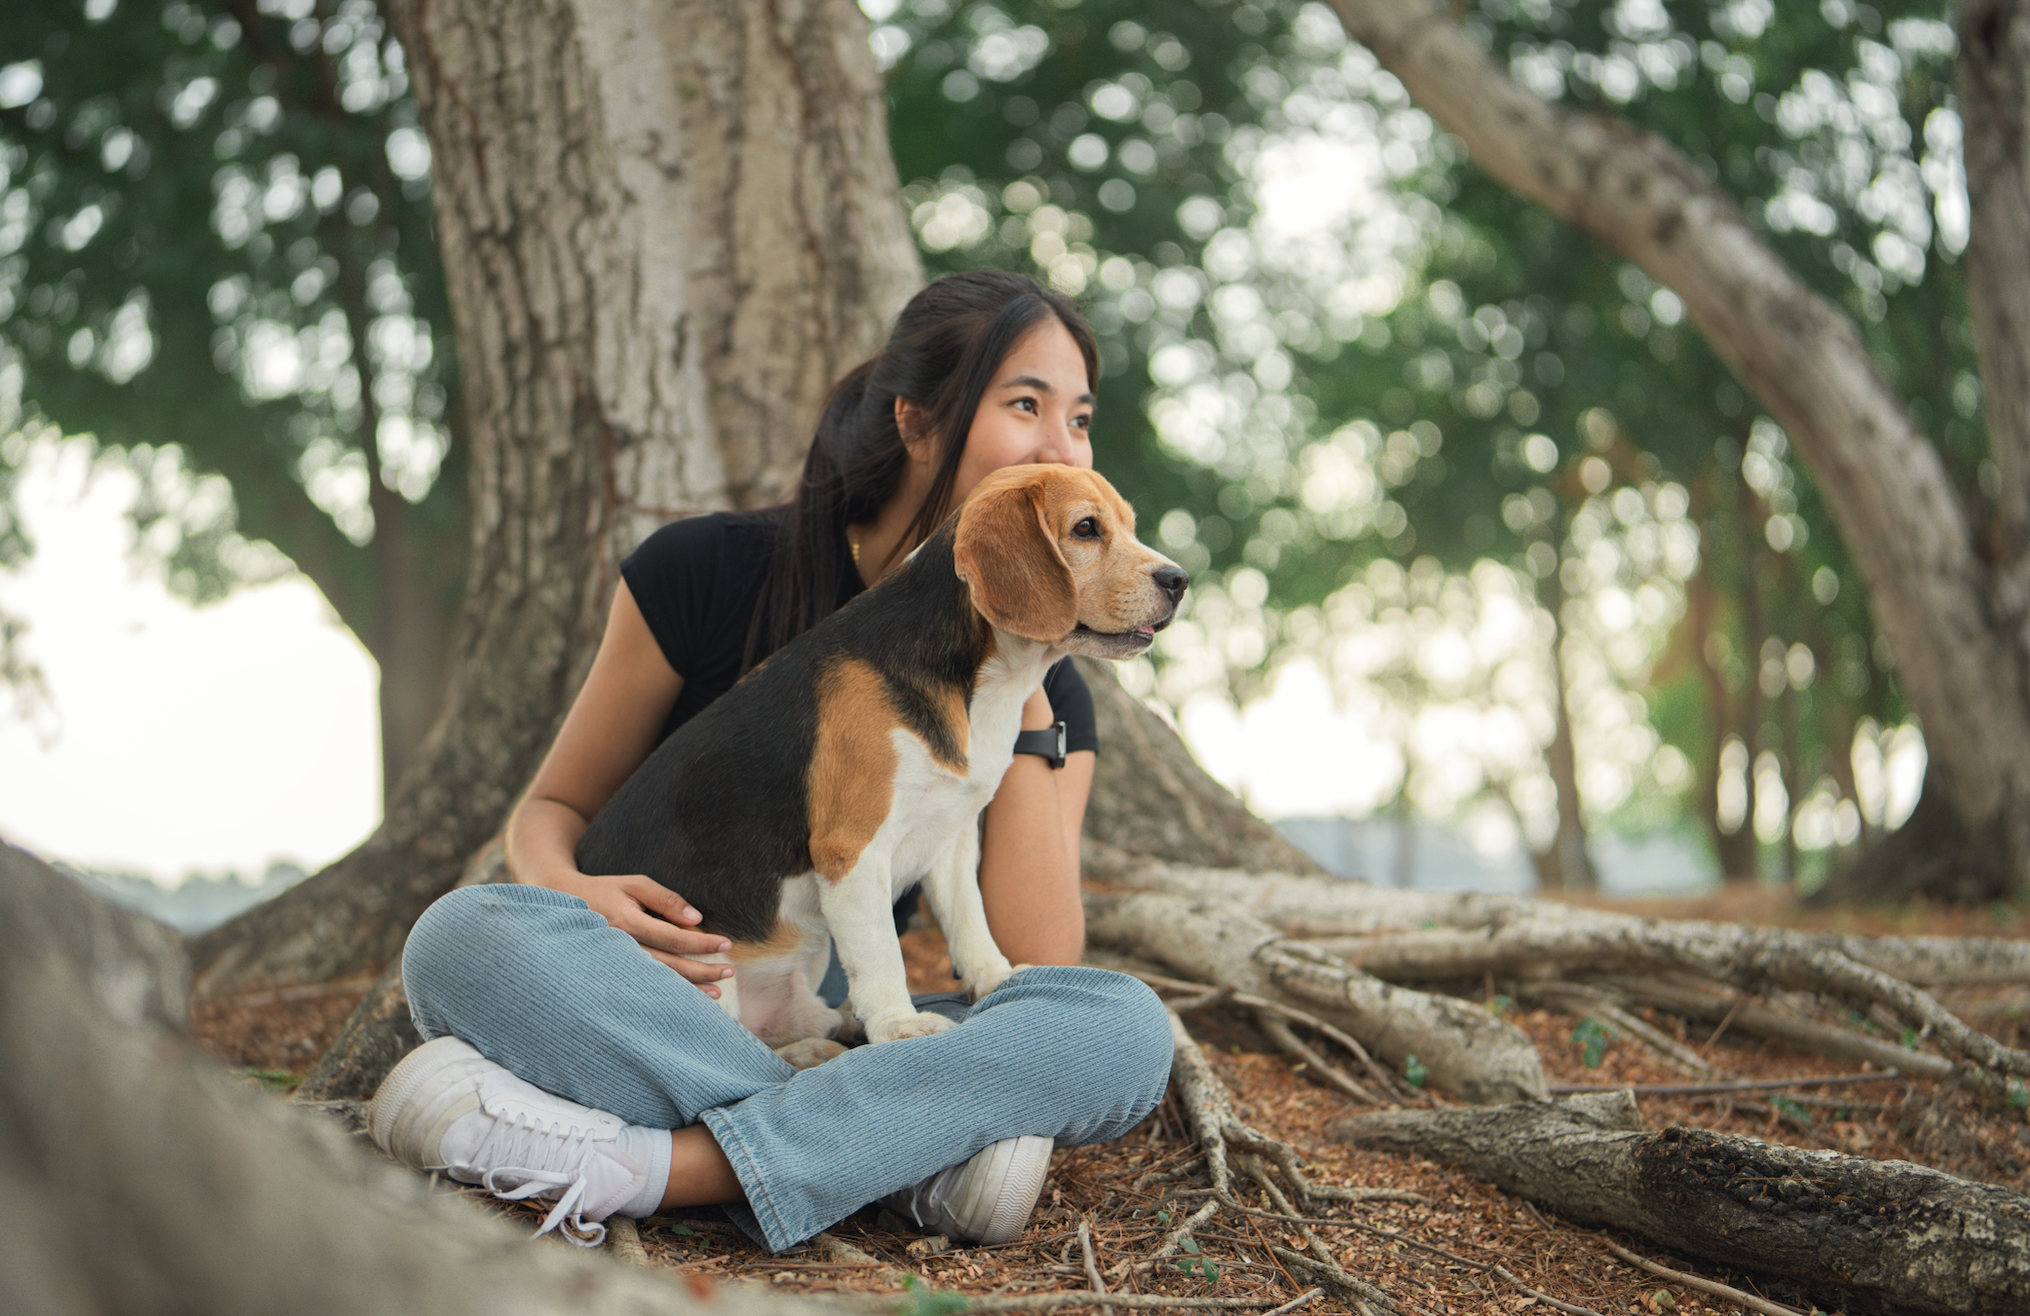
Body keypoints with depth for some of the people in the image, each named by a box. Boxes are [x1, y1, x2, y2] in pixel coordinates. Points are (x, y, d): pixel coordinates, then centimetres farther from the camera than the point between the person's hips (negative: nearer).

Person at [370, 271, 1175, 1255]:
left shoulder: (1043, 691, 2)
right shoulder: (706, 574, -3)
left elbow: (1038, 968, -10)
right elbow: (553, 805, 7)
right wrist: (565, 892, -18)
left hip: (844, 1035, 2)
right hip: (649, 1014, -1)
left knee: (1127, 1027, -27)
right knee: (464, 937, -33)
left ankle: (640, 1165, -38)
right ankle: (918, 1146, -34)